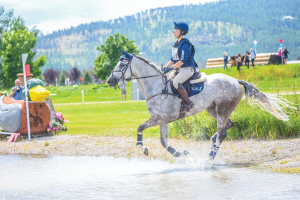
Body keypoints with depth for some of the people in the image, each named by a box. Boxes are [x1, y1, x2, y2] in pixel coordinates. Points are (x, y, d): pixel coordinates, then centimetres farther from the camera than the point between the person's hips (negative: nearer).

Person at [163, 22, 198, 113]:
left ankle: (188, 103, -24)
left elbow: (182, 61, -22)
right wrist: (165, 67, 5)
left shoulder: (185, 44, -15)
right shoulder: (176, 44, 14)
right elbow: (173, 59, 18)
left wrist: (171, 68, -23)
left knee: (176, 82, -30)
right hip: (179, 69, 10)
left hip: (188, 68, -10)